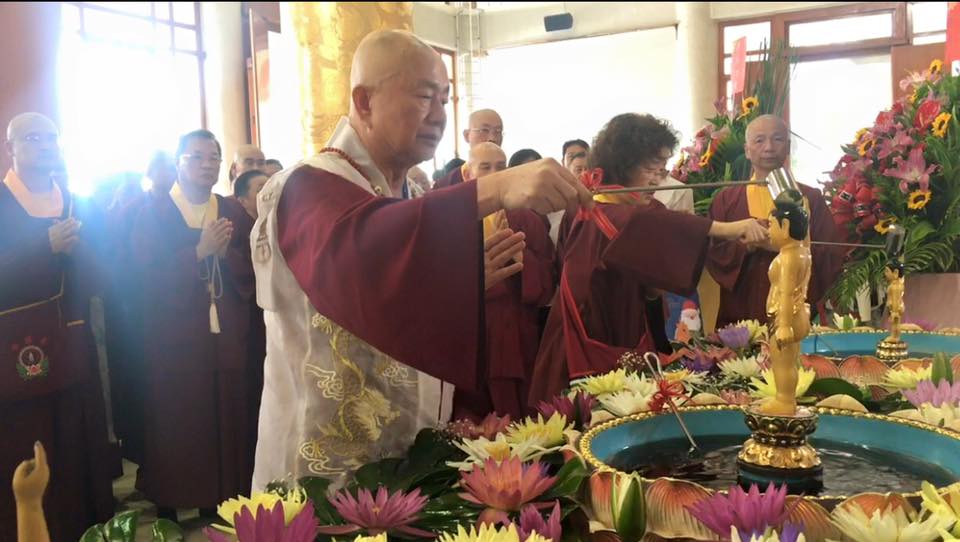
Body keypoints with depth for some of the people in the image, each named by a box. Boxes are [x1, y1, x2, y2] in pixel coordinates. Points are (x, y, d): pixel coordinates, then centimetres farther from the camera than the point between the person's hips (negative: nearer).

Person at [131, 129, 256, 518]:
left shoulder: (234, 213, 10)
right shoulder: (152, 214, -1)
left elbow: (252, 271, 5)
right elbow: (148, 278, -11)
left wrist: (225, 253, -14)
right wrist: (200, 251, -20)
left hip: (226, 339, 3)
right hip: (174, 340, -3)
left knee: (224, 425, 5)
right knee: (176, 430, 0)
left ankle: (219, 509, 20)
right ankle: (168, 512, 17)